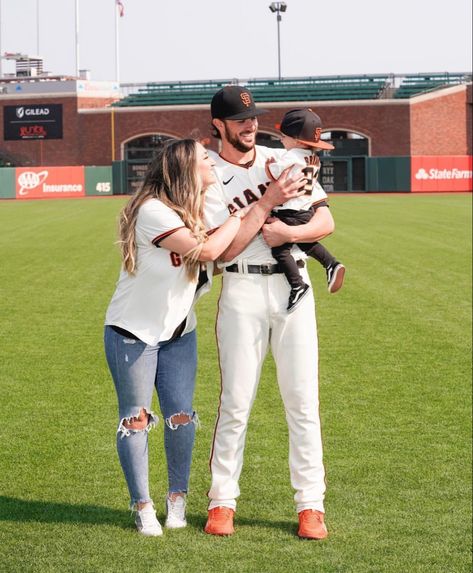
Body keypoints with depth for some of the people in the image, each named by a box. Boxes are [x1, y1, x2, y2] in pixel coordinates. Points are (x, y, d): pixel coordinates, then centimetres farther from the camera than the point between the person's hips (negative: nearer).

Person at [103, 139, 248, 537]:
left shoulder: (197, 211, 4)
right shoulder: (152, 211, -24)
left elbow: (227, 251, -1)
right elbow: (207, 250, -28)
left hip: (178, 332, 7)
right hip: (133, 332, -7)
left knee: (181, 417, 5)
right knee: (135, 418, 2)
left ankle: (178, 498, 20)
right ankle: (142, 507, 12)